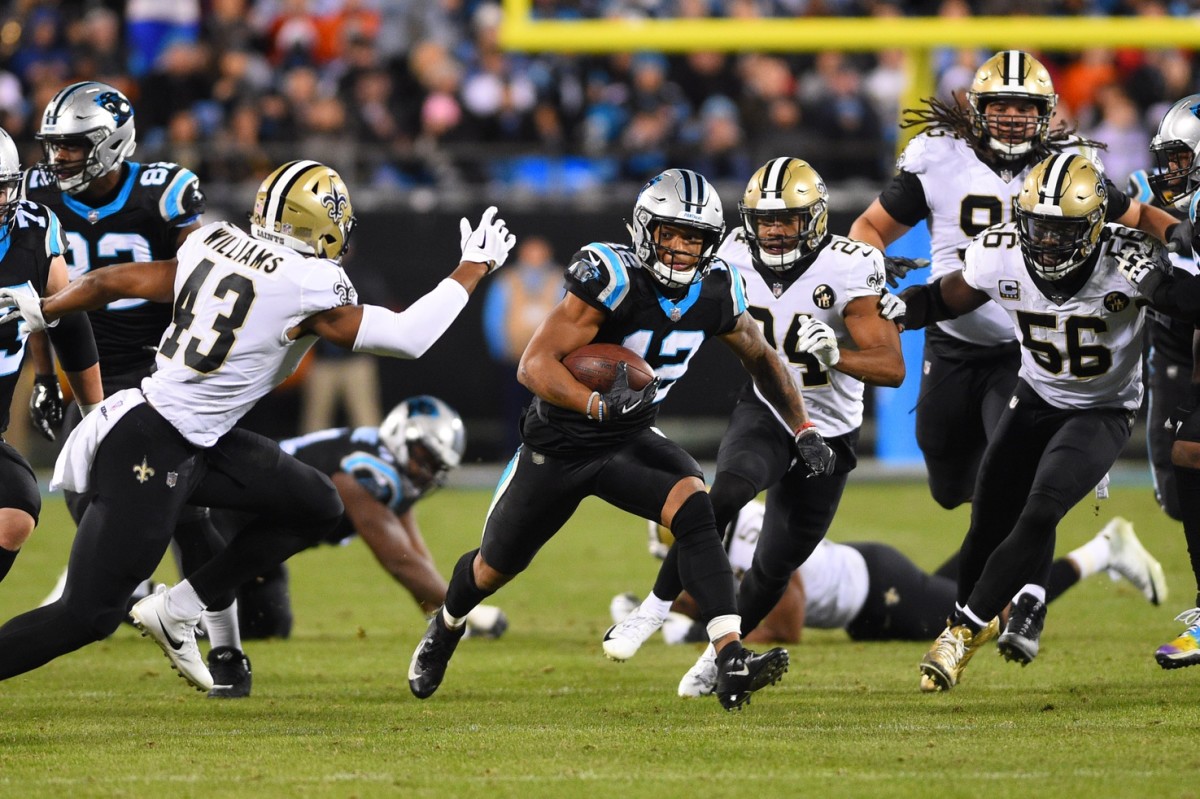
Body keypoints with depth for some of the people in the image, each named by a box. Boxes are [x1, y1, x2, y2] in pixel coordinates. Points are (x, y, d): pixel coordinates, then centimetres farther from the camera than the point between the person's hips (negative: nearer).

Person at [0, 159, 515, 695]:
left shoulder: (213, 246, 6)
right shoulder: (309, 288, -15)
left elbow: (115, 281, 12)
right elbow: (407, 338, -10)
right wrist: (474, 267, 1)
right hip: (151, 450, -9)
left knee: (315, 508, 16)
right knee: (89, 615, -7)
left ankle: (177, 611, 18)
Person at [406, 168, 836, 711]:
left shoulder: (716, 292, -10)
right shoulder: (613, 278, -29)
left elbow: (760, 358, 12)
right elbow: (535, 365, -33)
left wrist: (803, 430, 10)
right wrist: (598, 405, -49)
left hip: (631, 441, 3)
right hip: (560, 442, -3)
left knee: (692, 506, -27)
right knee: (497, 566, 16)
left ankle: (731, 663, -37)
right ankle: (447, 625, 53)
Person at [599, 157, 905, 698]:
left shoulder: (847, 272, -24)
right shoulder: (739, 255, -11)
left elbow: (893, 369, -27)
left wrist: (836, 356, -44)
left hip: (828, 434, -1)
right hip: (764, 412, 1)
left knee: (776, 564, 8)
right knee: (725, 495, -31)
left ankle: (719, 654, 32)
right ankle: (653, 611, -24)